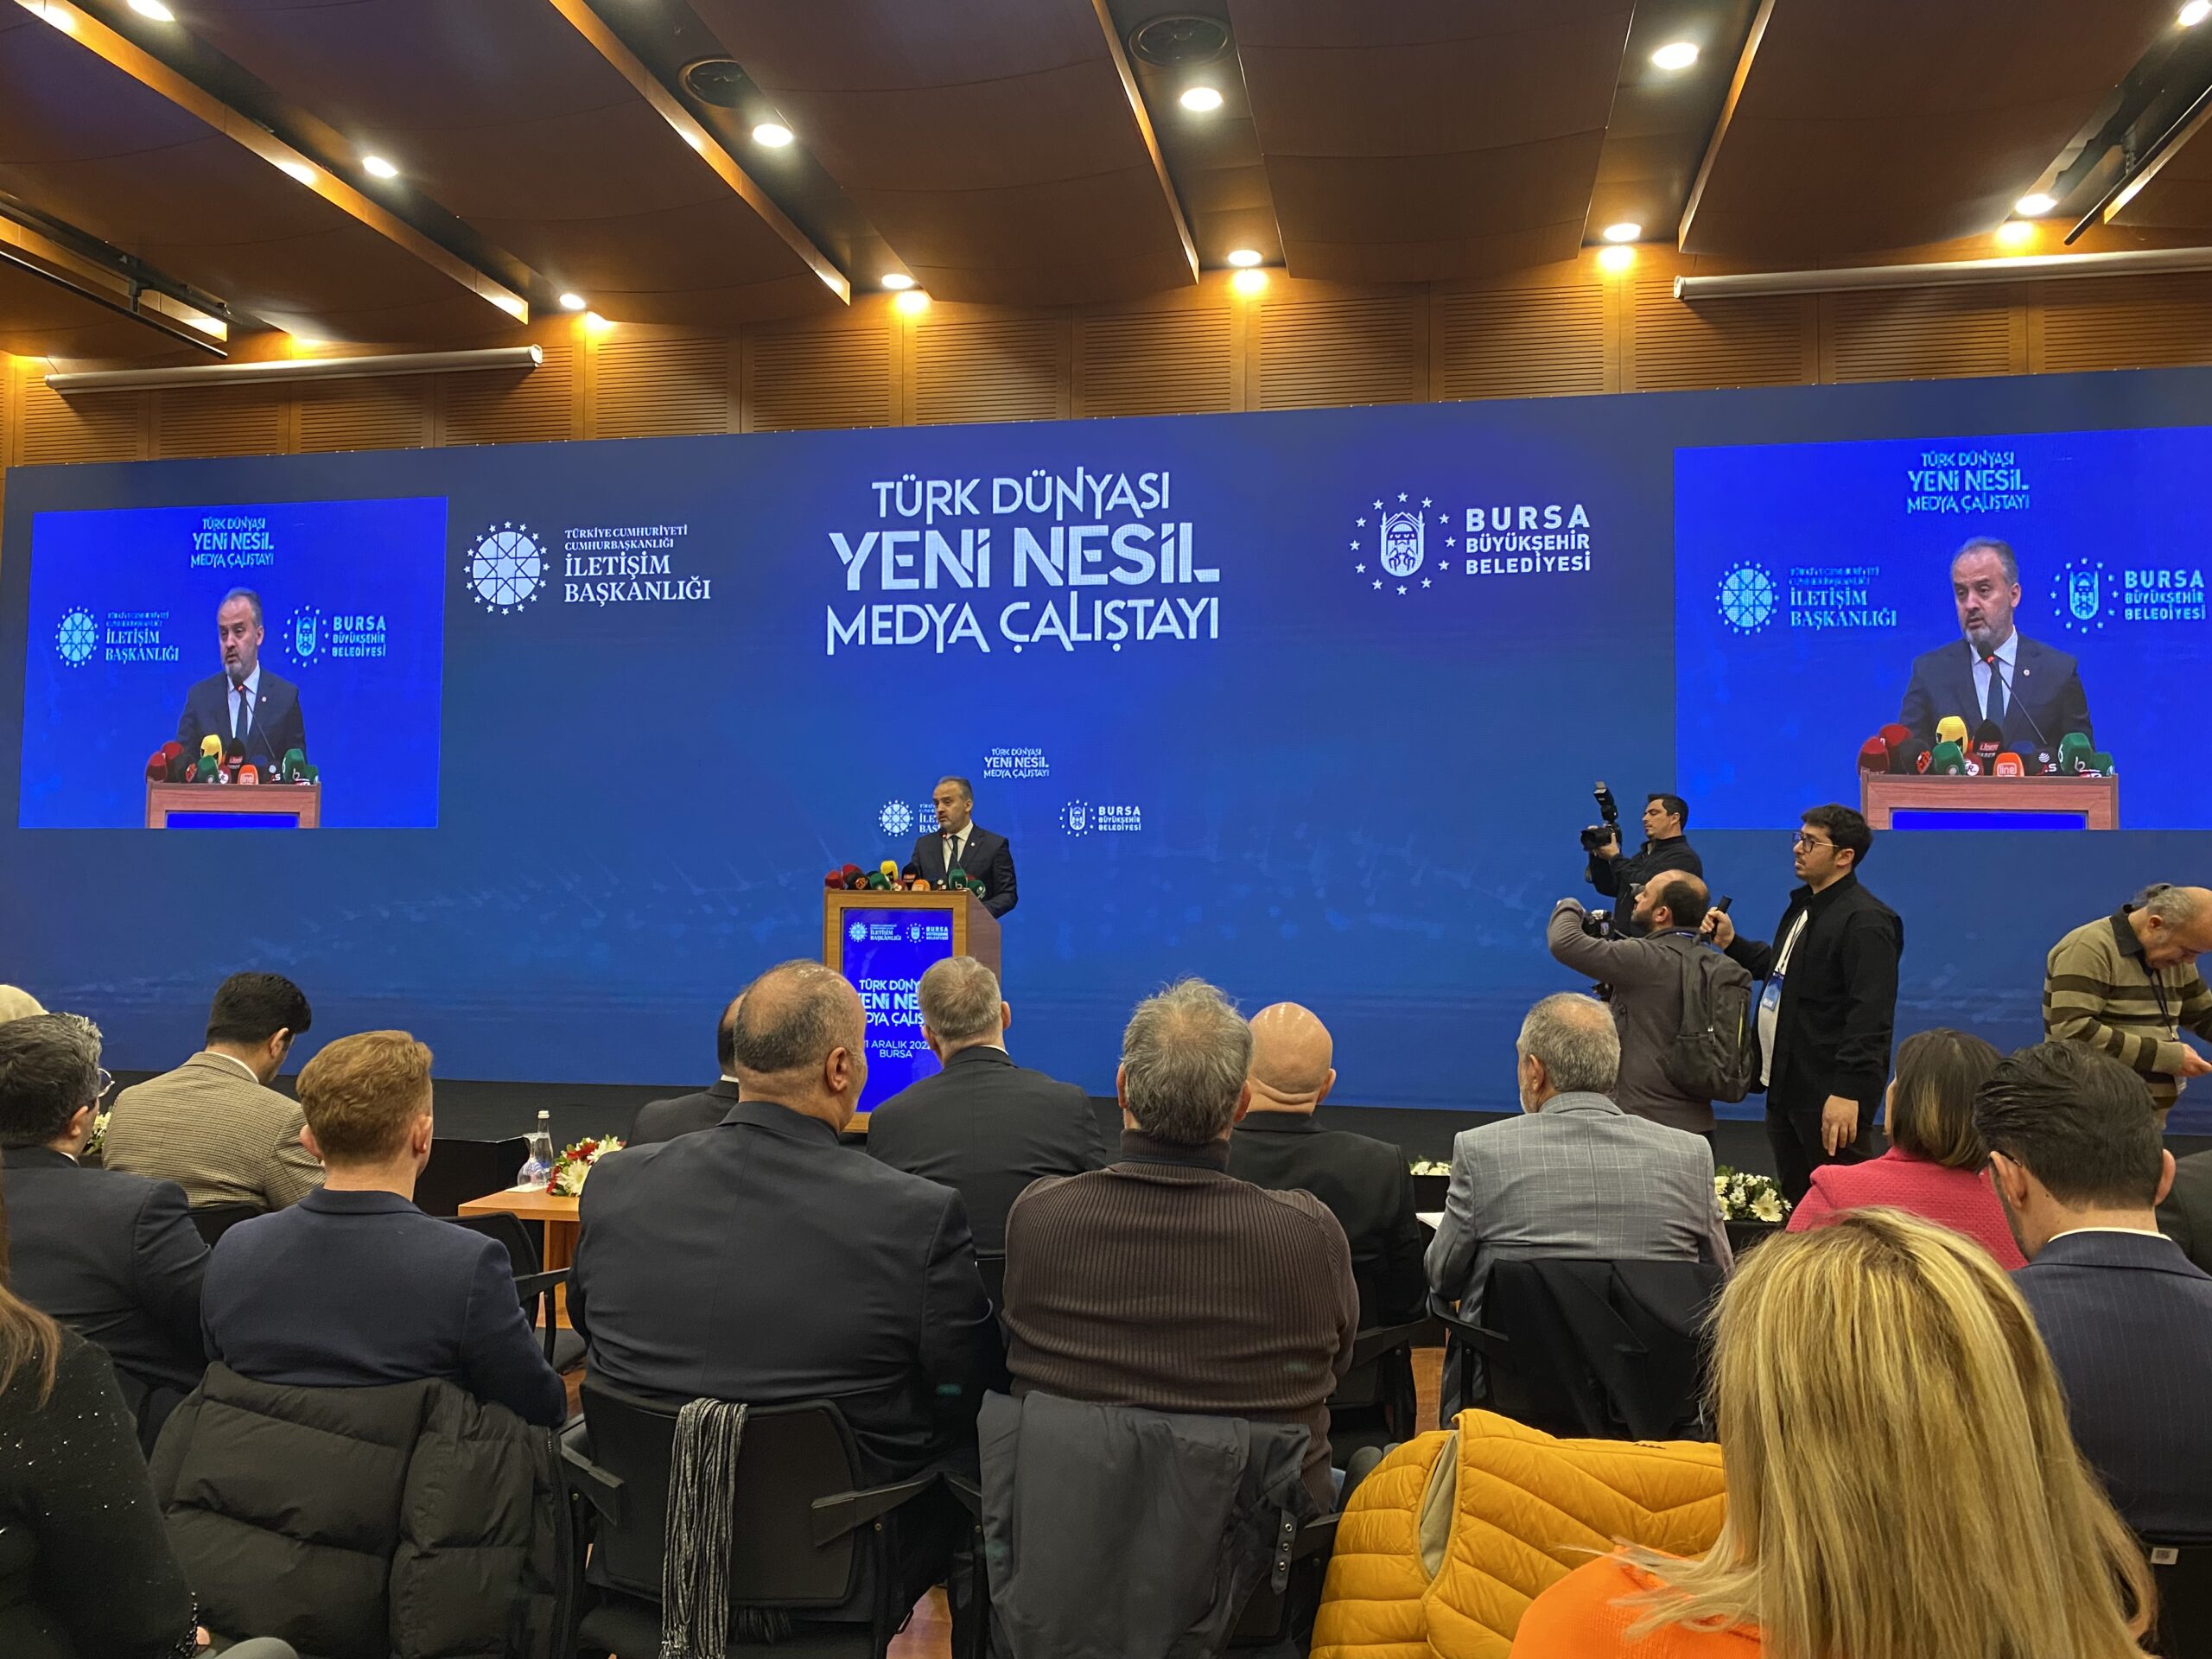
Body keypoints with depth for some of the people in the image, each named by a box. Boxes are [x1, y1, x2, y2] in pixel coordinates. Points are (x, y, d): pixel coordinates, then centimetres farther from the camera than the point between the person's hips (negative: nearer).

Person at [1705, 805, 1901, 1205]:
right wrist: (1731, 944, 14)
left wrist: (1848, 1091, -27)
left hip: (1830, 1096, -10)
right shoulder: (1803, 905, 15)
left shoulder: (1865, 921, -17)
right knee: (1795, 1203, 17)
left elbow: (1870, 1015, -23)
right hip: (1786, 1085, 10)